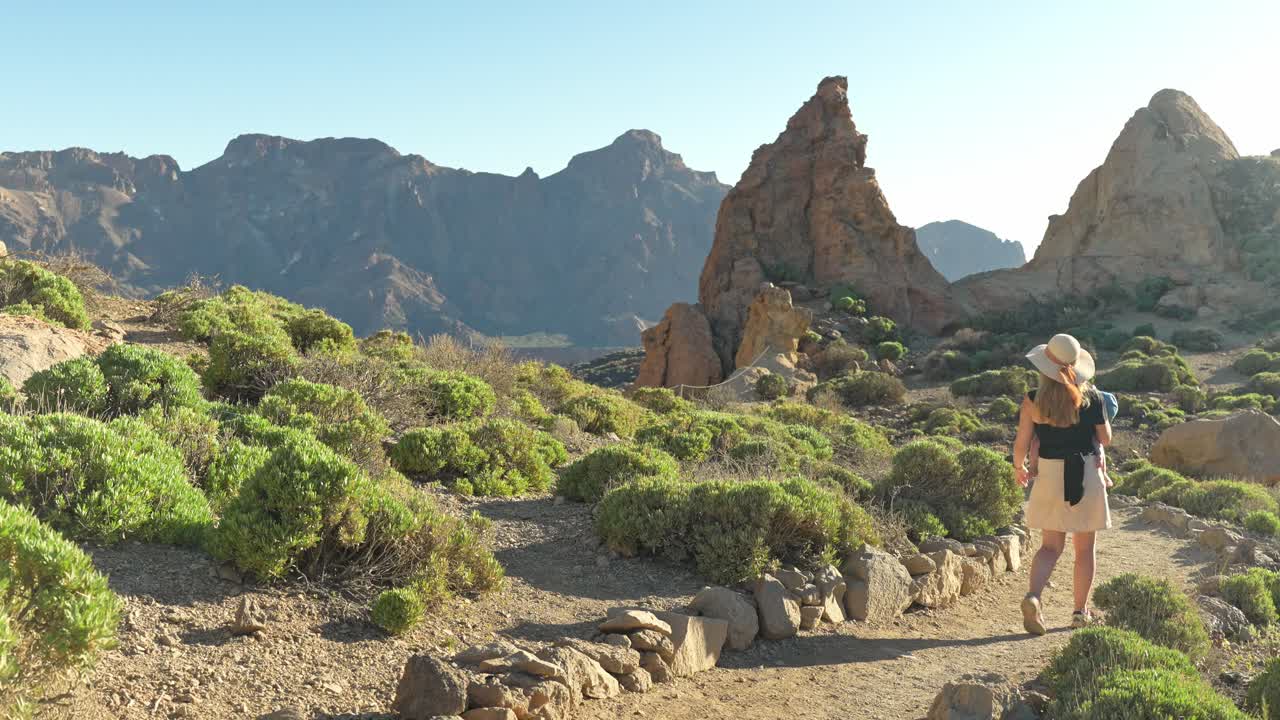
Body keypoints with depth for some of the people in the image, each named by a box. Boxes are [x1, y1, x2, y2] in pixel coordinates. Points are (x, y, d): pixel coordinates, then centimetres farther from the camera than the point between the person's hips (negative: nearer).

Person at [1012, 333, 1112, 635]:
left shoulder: (1033, 401, -8)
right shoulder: (1091, 397, -6)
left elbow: (1021, 445, -5)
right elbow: (1106, 439, 2)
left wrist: (1019, 467, 15)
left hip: (1050, 475, 0)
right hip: (1087, 473, 0)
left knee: (1050, 546, 10)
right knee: (1084, 547, 15)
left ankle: (1033, 597, -13)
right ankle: (1080, 611, 23)